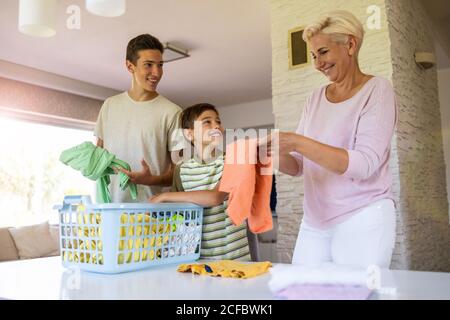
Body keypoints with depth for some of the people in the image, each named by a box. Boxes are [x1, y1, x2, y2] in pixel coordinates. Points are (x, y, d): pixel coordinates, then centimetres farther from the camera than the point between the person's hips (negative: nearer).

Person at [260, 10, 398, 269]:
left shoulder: (377, 90, -3)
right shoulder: (316, 98, 11)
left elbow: (365, 164, -16)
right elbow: (299, 166, 11)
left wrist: (297, 143, -24)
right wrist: (274, 154, -10)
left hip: (362, 219, -4)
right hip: (314, 221, 5)